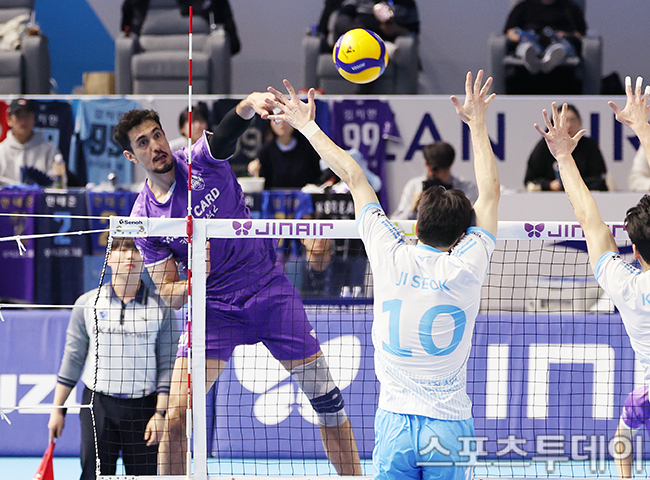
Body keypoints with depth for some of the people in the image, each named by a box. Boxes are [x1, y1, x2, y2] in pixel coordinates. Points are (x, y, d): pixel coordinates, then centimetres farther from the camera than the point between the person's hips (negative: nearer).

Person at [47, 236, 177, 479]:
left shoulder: (160, 307, 3)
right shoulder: (87, 303, 6)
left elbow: (166, 365, 2)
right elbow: (73, 357, 10)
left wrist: (160, 413, -6)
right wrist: (58, 409, 8)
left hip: (143, 408, -1)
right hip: (98, 405, 1)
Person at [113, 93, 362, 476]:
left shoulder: (202, 159, -7)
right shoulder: (143, 219, -4)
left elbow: (229, 129, -30)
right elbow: (168, 294, -3)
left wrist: (249, 104, -54)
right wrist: (190, 286, -27)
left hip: (270, 289, 0)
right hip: (213, 307, 0)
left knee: (326, 396, -1)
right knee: (176, 420, -10)